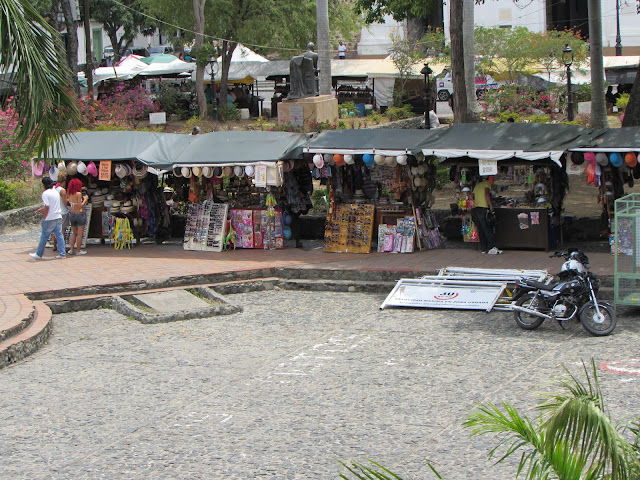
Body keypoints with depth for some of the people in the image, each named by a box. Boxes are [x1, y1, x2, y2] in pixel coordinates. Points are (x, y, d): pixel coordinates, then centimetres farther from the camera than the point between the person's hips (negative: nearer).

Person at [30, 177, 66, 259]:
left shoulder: (45, 193, -13)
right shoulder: (56, 192, 11)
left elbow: (47, 207, -17)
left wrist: (43, 218, -9)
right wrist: (41, 209, 27)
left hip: (49, 219, -7)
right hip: (58, 217, 7)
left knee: (44, 236, 4)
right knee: (59, 235, 8)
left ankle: (39, 254, 13)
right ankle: (62, 254, 7)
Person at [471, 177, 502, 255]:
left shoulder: (477, 185, 24)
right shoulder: (487, 183, 3)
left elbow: (473, 196, 21)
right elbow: (487, 194, -12)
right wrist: (491, 205, -15)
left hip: (475, 209, 7)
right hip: (483, 208, -7)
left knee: (481, 230, 7)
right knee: (488, 229, -9)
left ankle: (484, 248, 7)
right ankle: (491, 248, -15)